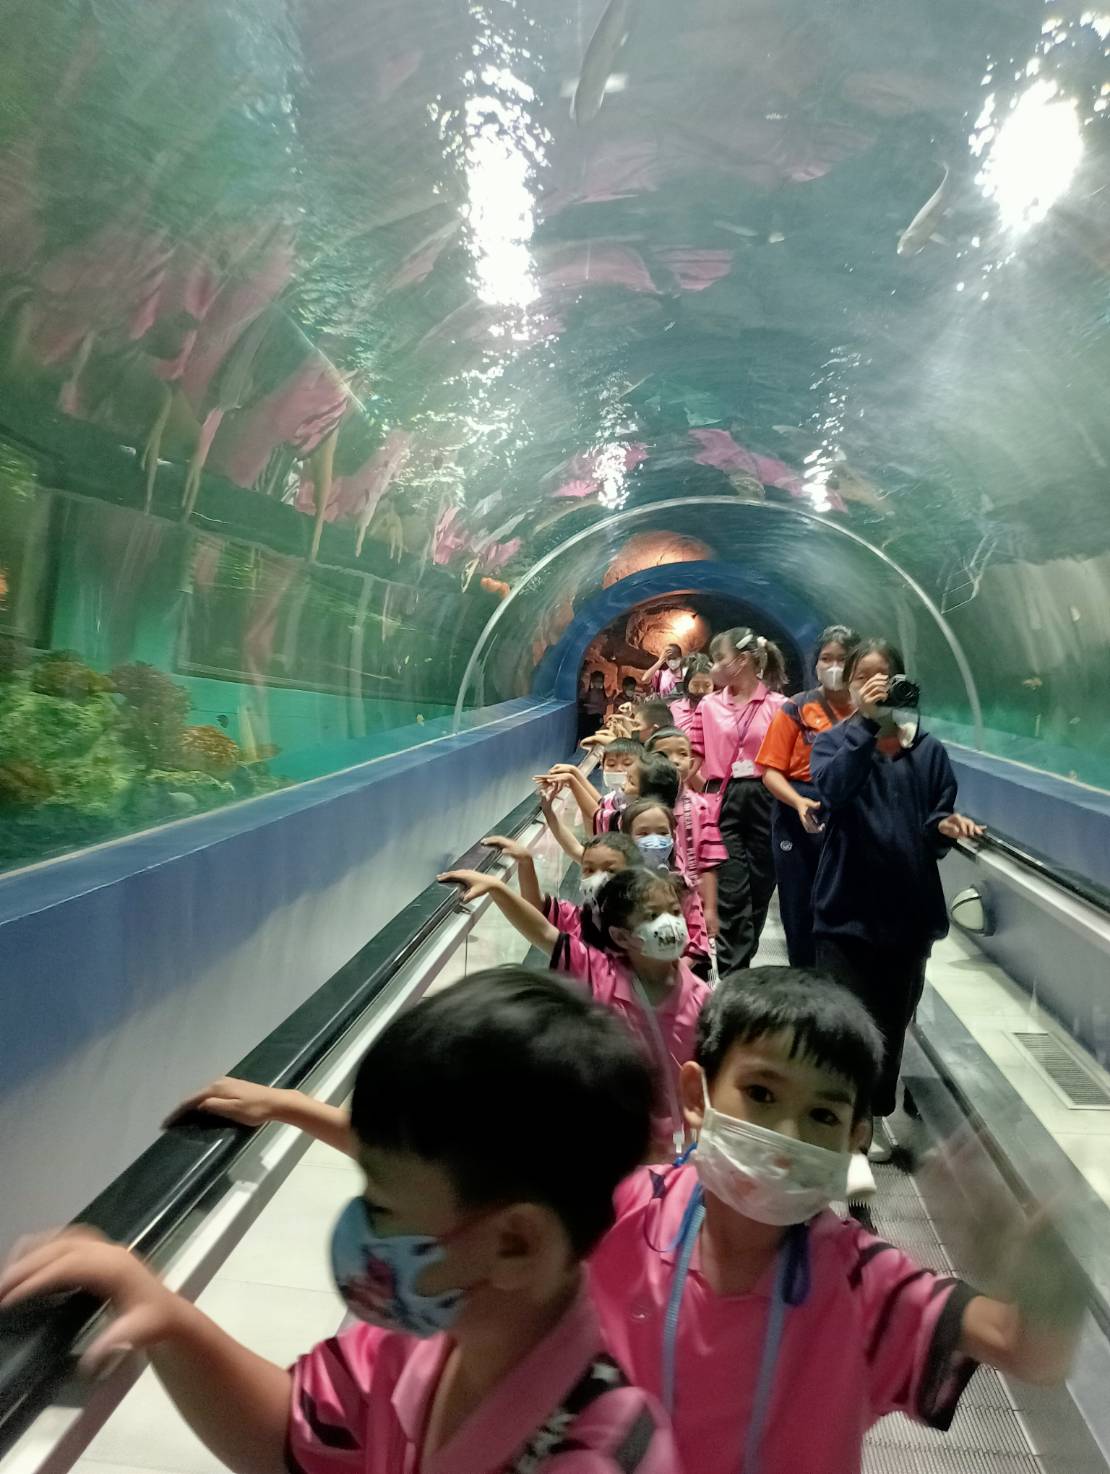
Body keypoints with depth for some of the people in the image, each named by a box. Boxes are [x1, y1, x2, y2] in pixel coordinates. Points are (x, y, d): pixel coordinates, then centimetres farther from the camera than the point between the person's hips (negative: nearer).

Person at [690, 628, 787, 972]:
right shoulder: (709, 706, 7)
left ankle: (739, 966, 28)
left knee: (758, 889, 10)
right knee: (731, 891, -5)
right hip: (723, 802, 0)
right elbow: (693, 755, 9)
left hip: (764, 801, 0)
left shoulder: (778, 705, 0)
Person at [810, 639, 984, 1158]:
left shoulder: (928, 749, 6)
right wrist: (865, 722, -31)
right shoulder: (833, 741, 1)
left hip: (910, 907, 3)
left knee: (893, 1019, 13)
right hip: (848, 906, -3)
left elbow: (937, 821, 11)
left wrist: (948, 826, -12)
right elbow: (834, 789, -23)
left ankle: (871, 1115, 33)